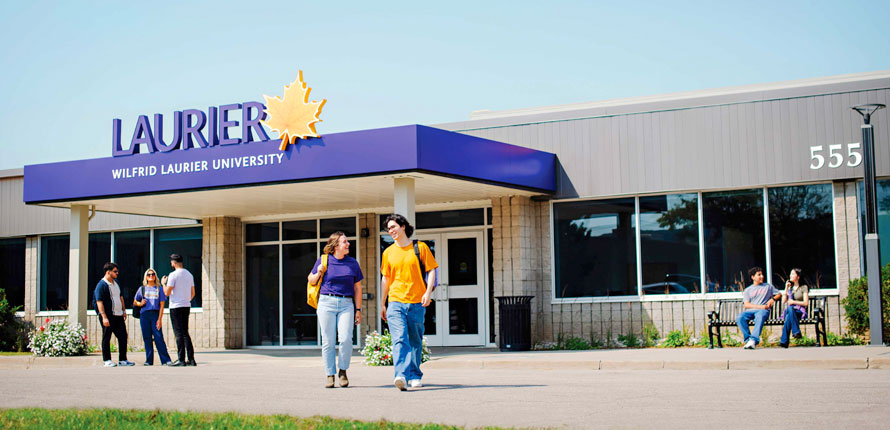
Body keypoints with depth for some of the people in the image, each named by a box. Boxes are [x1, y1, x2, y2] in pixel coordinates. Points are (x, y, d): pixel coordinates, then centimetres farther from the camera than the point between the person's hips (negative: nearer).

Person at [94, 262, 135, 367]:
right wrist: (104, 317, -24)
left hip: (118, 315, 8)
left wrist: (124, 310, 21)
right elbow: (99, 302, -17)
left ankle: (122, 360, 13)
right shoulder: (101, 285, -11)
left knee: (123, 336, 6)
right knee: (106, 338, 1)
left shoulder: (116, 283, 15)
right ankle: (107, 360, 8)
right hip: (108, 316, -8)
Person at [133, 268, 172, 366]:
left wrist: (159, 319, -5)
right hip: (144, 315, 2)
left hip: (155, 314, -2)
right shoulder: (142, 289, 11)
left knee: (159, 337, -9)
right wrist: (140, 304, -5)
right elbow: (135, 302, 19)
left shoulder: (159, 289, 7)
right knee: (147, 338, 2)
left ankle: (165, 360, -9)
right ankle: (149, 360, 8)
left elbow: (162, 305, 4)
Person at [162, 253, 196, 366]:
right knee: (185, 333, 12)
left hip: (176, 307, -7)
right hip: (187, 306, 7)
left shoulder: (173, 275, -11)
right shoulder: (189, 274, 11)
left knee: (179, 333, -4)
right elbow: (192, 293, 14)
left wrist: (163, 283, 5)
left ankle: (181, 360, -6)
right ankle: (191, 359, 8)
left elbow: (167, 293, -11)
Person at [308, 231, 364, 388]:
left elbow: (357, 288, 14)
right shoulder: (323, 260, 5)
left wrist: (358, 309, 9)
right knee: (328, 341, -1)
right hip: (327, 303, -1)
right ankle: (330, 375, 8)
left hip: (346, 304, 1)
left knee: (346, 339, -13)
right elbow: (311, 280, 15)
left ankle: (343, 371, 5)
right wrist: (319, 273, -6)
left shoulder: (352, 263, 10)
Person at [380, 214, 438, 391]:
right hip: (395, 302, 1)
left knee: (415, 342, 7)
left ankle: (415, 376, 20)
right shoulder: (388, 253, 12)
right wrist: (383, 305, 20)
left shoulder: (420, 247, 5)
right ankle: (401, 376, -26)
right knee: (399, 340, -15)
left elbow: (431, 270, 5)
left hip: (417, 303, 0)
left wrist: (428, 292, -10)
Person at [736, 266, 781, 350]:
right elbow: (746, 305, 6)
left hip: (763, 311, -1)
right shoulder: (747, 290, 19)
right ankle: (748, 339, -32)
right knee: (740, 318, -33)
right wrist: (760, 306, -7)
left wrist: (772, 299, 7)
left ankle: (753, 340, -51)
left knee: (760, 317, -40)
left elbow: (778, 294, 29)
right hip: (750, 311, 2)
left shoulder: (768, 286, 24)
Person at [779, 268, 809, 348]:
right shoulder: (789, 288, 23)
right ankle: (796, 332, -46)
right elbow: (783, 302, 12)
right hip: (789, 311, 3)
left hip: (800, 311, -3)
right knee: (789, 308, -38)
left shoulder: (803, 287, 9)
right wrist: (786, 289, 6)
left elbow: (806, 303, -1)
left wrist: (794, 302, -13)